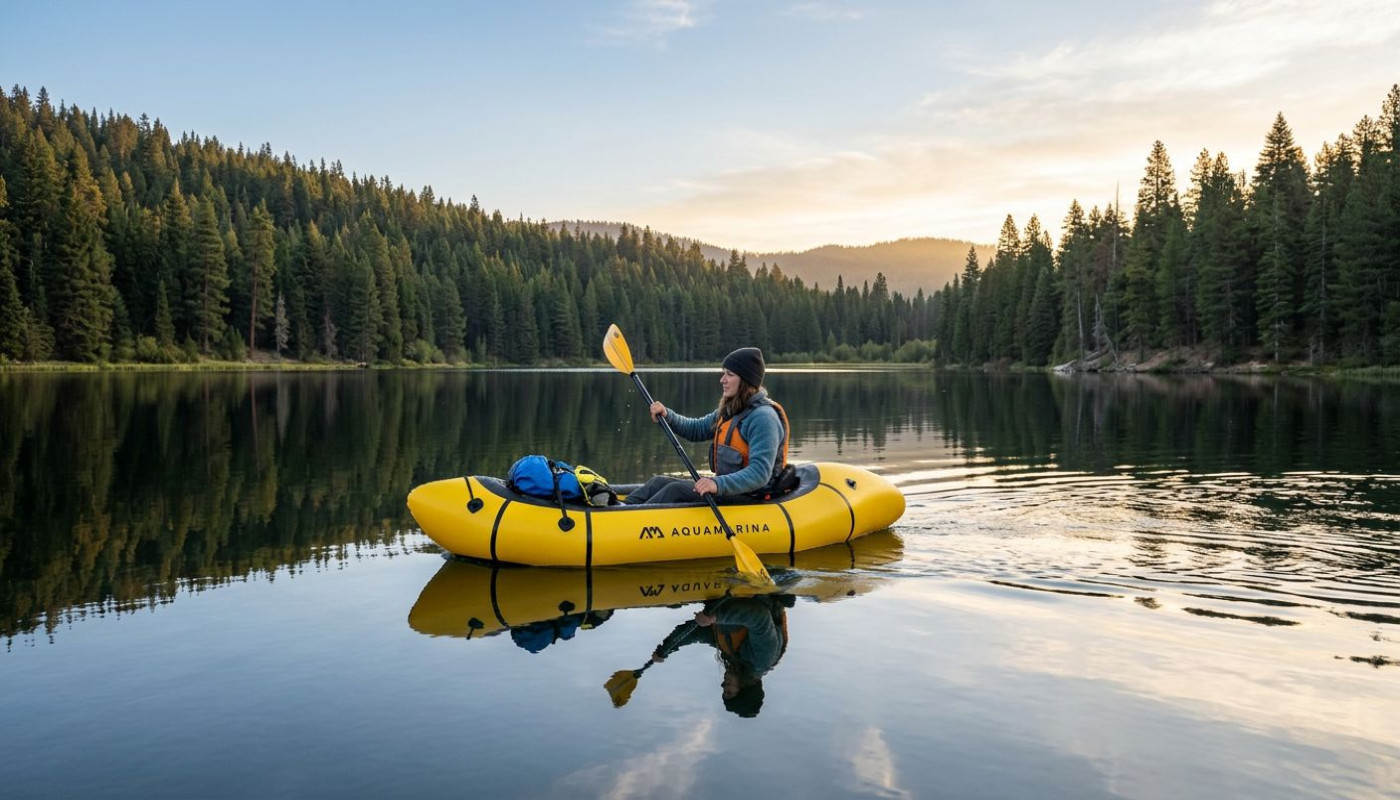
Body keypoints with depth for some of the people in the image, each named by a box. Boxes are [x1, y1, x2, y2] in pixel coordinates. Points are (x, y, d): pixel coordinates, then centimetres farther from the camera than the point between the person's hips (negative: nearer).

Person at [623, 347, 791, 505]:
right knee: (659, 482, -1)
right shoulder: (730, 410, 12)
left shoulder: (763, 417, -19)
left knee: (676, 490, -23)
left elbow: (760, 473, -29)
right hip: (729, 486, 10)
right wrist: (667, 416, 5)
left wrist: (719, 485, -42)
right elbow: (696, 429, 24)